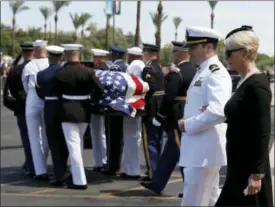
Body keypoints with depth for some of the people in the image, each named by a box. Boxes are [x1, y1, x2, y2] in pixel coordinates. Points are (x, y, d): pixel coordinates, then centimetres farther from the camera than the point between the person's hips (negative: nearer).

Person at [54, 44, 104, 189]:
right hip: (84, 112, 3)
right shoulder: (88, 71, -4)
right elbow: (100, 89, -11)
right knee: (77, 144, 19)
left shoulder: (59, 73, -8)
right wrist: (92, 100, 5)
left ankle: (80, 181, -6)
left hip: (67, 112, -3)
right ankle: (76, 175, 29)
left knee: (73, 146, -3)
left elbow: (58, 93, -2)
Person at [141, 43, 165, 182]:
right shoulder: (159, 67, 12)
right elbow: (162, 87, 12)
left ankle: (153, 174, -2)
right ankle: (157, 170, 23)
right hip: (161, 108, 9)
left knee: (150, 142, -4)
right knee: (157, 141, 15)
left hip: (151, 109, -9)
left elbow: (150, 88, -24)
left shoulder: (148, 69, -15)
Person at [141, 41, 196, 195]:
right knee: (170, 151, 14)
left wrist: (159, 117, -12)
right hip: (190, 117, 9)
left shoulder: (176, 72, -15)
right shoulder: (195, 71, 9)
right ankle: (157, 184, 22)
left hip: (178, 118, -9)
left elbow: (169, 97, -20)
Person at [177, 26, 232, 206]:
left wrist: (187, 125, -18)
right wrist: (186, 124, 3)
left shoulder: (216, 73, -15)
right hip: (199, 150, 10)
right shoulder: (202, 72, 16)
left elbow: (218, 112, -29)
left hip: (205, 151, -10)